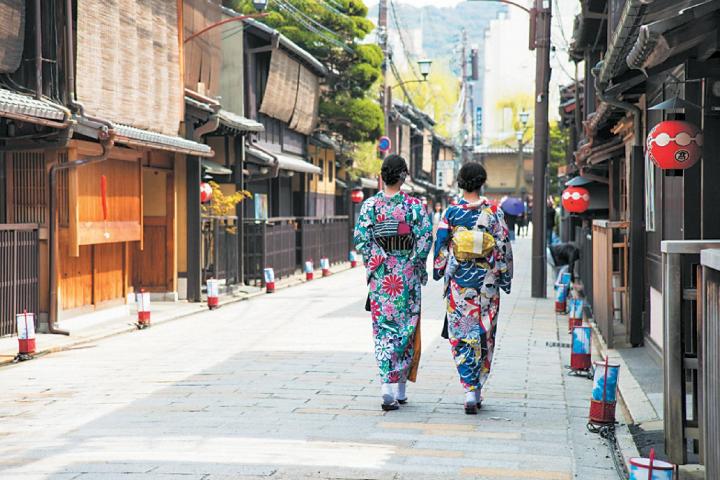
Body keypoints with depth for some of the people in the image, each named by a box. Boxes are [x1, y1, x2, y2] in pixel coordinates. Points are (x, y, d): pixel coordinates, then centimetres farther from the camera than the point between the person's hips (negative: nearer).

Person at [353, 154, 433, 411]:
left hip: (380, 273, 1)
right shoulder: (414, 205, -6)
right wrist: (416, 265, 4)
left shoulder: (370, 205, -2)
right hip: (407, 275, -1)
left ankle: (388, 386, -10)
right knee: (406, 327, 9)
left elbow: (360, 239, -4)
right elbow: (425, 239, -9)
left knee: (383, 329, 5)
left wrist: (372, 264, 8)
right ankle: (400, 388, 12)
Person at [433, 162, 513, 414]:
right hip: (487, 280, 1)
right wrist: (505, 277, 8)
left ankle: (470, 390, -10)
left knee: (461, 335, 3)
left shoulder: (451, 213, -4)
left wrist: (438, 271, 15)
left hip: (458, 280, -1)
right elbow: (504, 247, -1)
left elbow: (440, 244, 0)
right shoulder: (494, 213, -3)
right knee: (484, 335, 12)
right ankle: (477, 389, 17)